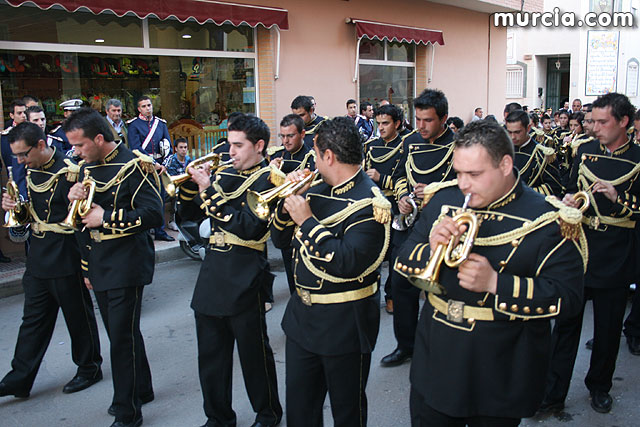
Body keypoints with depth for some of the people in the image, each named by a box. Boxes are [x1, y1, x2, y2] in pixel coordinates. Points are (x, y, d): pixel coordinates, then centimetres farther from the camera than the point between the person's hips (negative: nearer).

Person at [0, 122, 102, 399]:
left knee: (78, 317, 8)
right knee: (33, 319, 13)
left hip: (66, 261, -7)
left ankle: (89, 368, 26)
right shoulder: (32, 172, 9)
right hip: (38, 259, 8)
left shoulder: (69, 173, -16)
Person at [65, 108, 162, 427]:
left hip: (126, 265, -8)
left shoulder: (134, 166, -13)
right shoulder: (87, 169, 11)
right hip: (98, 266, 8)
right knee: (120, 332, 18)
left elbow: (152, 214, -21)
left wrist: (105, 218, -20)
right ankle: (142, 389, 36)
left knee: (122, 338, -3)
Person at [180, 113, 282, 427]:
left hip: (245, 281, -6)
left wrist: (209, 193, -21)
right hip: (212, 277, 6)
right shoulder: (225, 174, 11)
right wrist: (193, 183, -3)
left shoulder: (268, 179, -8)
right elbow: (188, 212, 15)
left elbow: (248, 227, -21)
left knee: (254, 353, 9)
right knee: (211, 354, 14)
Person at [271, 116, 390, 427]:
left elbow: (348, 264, -29)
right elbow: (280, 240, 9)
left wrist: (307, 220, -23)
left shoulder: (369, 204, -18)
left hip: (345, 325, -7)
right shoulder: (316, 191, 6)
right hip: (302, 316, 7)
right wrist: (291, 200, -7)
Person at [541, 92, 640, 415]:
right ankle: (554, 392, 14)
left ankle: (599, 386, 32)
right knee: (566, 321, 6)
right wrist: (568, 201, -3)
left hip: (614, 257, -2)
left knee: (608, 327, 11)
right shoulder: (585, 151, 7)